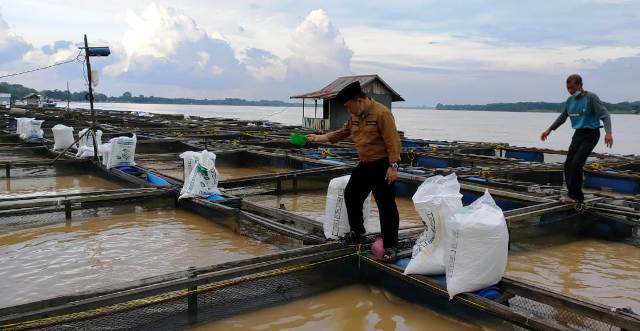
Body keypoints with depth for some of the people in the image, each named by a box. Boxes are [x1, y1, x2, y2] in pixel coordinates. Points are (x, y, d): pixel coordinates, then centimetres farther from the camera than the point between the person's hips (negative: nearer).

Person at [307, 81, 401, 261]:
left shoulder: (381, 113, -20)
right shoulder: (354, 115, 6)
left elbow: (393, 141, -22)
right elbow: (343, 132, 20)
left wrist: (393, 166, -25)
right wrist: (321, 138, 17)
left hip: (382, 165, -9)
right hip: (364, 165, 9)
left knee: (386, 206, -5)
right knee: (351, 194, 16)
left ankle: (391, 246, 4)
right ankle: (357, 230, 36)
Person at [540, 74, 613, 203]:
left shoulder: (591, 98, -13)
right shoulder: (570, 100, 6)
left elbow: (604, 114, -19)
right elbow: (562, 117, 20)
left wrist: (608, 132, -33)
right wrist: (549, 130, 23)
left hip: (591, 134, -7)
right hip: (578, 133, 7)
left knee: (576, 163, -16)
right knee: (568, 164, 1)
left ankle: (575, 195, -5)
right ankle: (574, 195, 10)